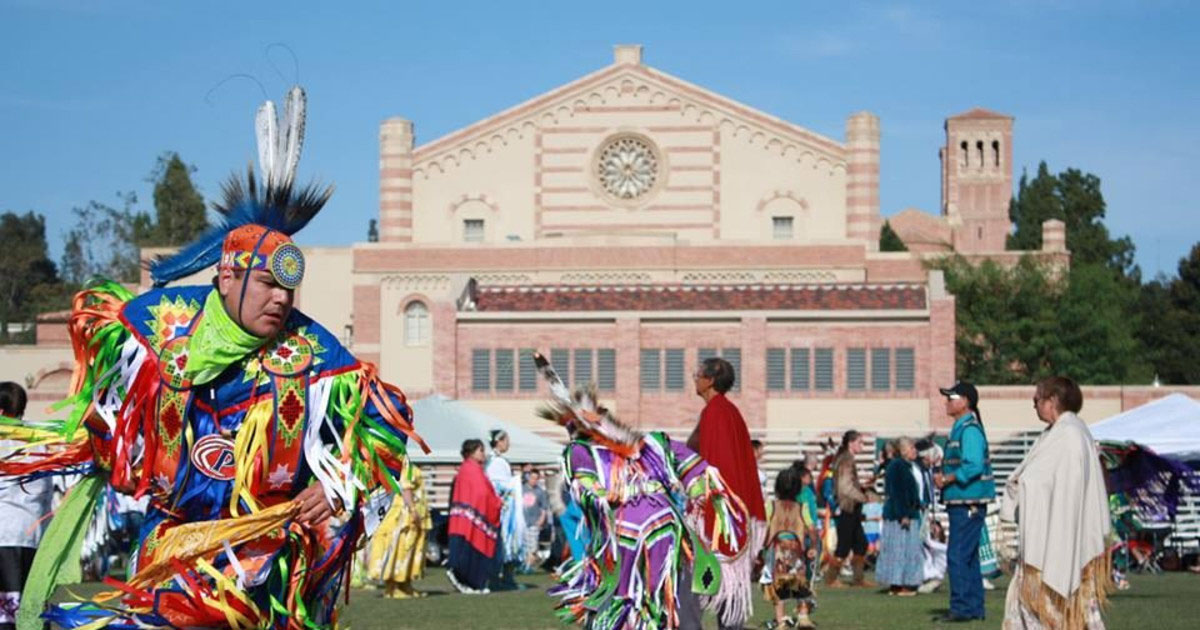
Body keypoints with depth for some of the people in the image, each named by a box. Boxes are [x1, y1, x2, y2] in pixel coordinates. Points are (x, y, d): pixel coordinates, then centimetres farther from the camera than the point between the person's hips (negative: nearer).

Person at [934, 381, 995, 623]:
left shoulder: (970, 430, -14)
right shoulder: (960, 428, 18)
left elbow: (973, 467, -23)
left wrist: (946, 479, -15)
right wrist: (943, 478, 11)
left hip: (968, 504, -11)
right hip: (961, 503, 11)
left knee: (958, 557, -10)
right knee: (968, 557, 13)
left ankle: (962, 607, -9)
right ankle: (974, 607, 18)